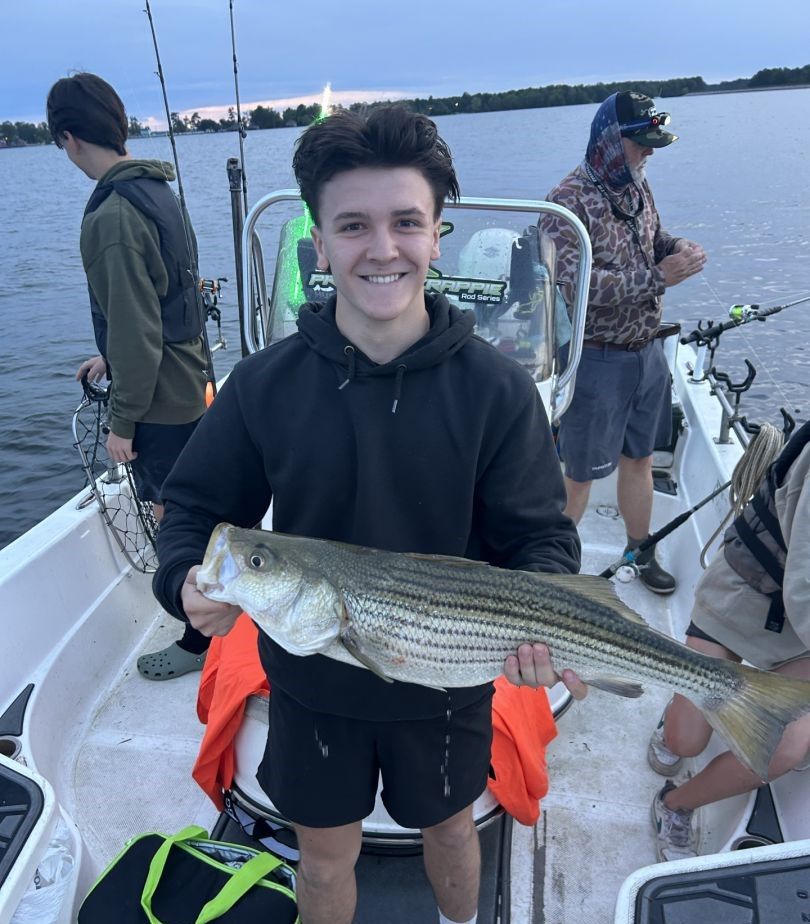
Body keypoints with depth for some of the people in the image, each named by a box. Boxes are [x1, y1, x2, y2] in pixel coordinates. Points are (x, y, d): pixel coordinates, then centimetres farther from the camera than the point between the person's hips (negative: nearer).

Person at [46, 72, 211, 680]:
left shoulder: (113, 216, -21)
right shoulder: (158, 192, 8)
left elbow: (134, 328, -23)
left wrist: (123, 420, -15)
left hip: (161, 402, -9)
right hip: (190, 382, 9)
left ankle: (200, 640, 23)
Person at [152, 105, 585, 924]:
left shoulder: (496, 388, -16)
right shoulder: (266, 383, -14)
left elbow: (541, 534, -11)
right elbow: (196, 507, -4)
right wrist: (188, 580, -24)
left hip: (447, 679, 1)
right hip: (311, 678, 0)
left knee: (448, 831, 29)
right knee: (325, 856, 24)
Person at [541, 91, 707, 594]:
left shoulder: (639, 186, 7)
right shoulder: (570, 201, -16)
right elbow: (571, 285, -27)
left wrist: (676, 247, -3)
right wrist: (656, 277, -25)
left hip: (648, 351, 7)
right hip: (597, 359, -7)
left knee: (640, 458, 19)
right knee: (580, 473, 4)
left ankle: (642, 552, 36)